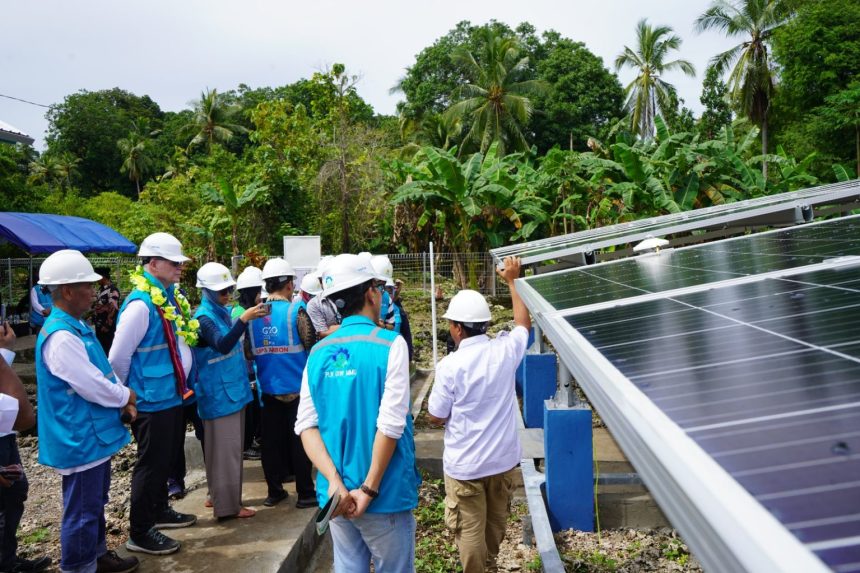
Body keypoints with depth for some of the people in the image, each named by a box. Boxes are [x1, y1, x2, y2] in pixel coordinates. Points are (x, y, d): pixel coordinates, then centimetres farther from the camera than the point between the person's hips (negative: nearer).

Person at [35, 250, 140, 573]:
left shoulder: (77, 326, 8)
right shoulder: (61, 337, -25)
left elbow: (101, 373, 15)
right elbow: (93, 387, -25)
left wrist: (121, 398, 1)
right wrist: (126, 397, -8)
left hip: (93, 434, 11)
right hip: (80, 438, -11)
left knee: (95, 502, 24)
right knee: (82, 510, 4)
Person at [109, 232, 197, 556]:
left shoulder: (173, 296, 6)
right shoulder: (141, 304, -21)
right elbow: (117, 358, -19)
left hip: (173, 396, 9)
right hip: (153, 400, -9)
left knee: (166, 459, 22)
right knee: (151, 464, 3)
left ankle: (159, 510, 40)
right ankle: (139, 533, 17)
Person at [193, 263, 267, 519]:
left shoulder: (224, 312, 10)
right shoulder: (203, 318, -16)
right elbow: (222, 345, -35)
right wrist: (244, 319, -45)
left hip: (233, 389, 9)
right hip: (218, 393, -9)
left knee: (232, 447, 17)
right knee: (224, 448, -2)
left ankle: (218, 495, 30)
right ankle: (227, 504, 6)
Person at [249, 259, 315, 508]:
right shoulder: (296, 309, -13)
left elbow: (250, 352, 9)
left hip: (269, 389, 4)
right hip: (297, 387, -4)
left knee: (272, 441, 12)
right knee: (299, 441, 5)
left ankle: (274, 491, 22)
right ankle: (305, 493, 13)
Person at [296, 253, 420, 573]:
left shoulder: (319, 353, 2)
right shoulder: (390, 344, -13)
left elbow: (307, 426, -4)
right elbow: (390, 425, -19)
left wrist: (335, 482, -10)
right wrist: (370, 489, -12)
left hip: (335, 495, 5)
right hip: (385, 495, -5)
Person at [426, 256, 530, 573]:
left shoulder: (451, 366, -21)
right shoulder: (505, 350, -9)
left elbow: (436, 417, -10)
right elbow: (523, 322, 14)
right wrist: (512, 280, 22)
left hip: (465, 464, -6)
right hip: (503, 458, 6)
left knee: (470, 529, 10)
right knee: (497, 520, 25)